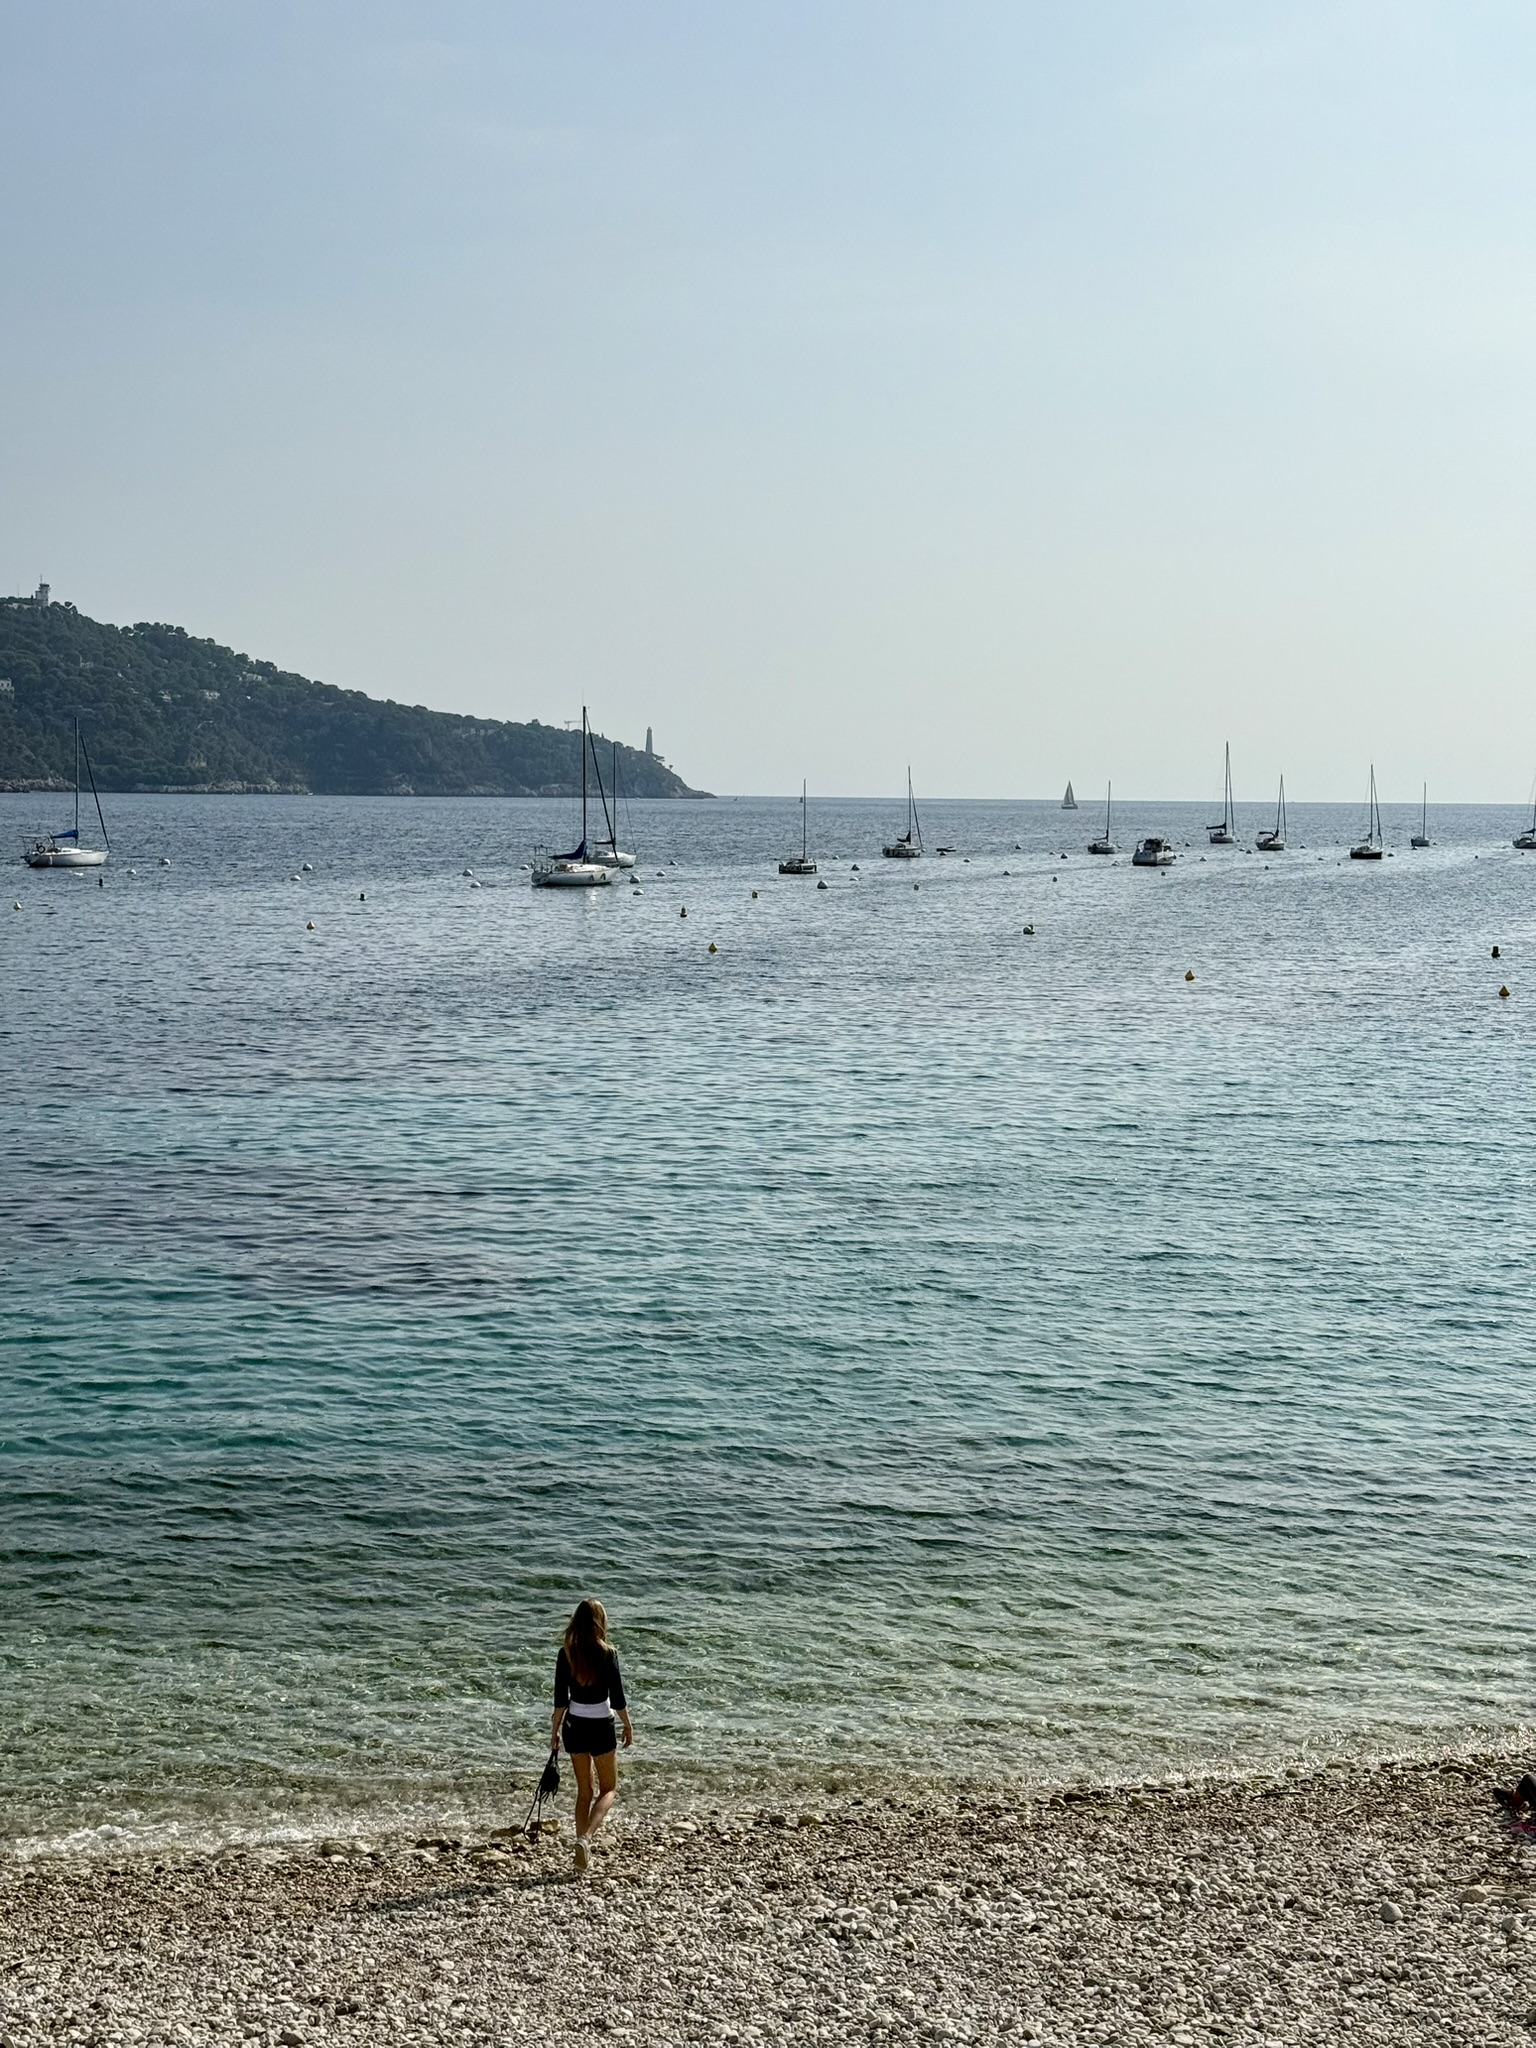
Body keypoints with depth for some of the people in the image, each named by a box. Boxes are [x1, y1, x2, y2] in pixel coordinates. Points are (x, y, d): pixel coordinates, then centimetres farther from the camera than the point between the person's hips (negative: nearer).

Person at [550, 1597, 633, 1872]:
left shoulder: (566, 1653, -4)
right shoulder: (607, 1653, -13)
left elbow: (560, 1699, -1)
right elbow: (617, 1697, -10)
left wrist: (554, 1731, 9)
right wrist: (628, 1725, 4)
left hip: (574, 1725, 3)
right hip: (601, 1726, -3)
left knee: (584, 1790, 17)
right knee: (609, 1789, 11)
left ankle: (583, 1851, 18)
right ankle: (585, 1837, -11)